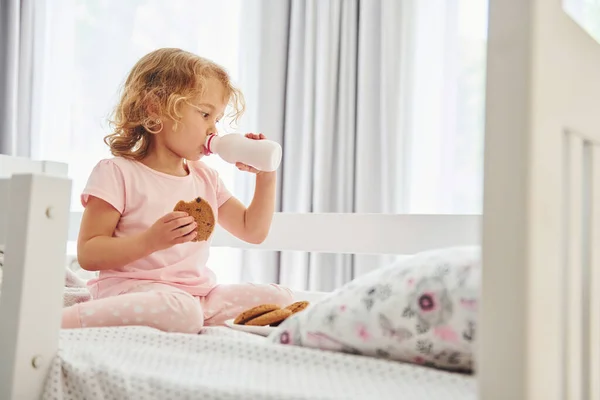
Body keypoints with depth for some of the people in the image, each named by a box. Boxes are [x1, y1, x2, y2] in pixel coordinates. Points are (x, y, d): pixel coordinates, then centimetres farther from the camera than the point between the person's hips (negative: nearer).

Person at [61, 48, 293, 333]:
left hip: (198, 293, 7)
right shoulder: (118, 173, -5)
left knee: (279, 297, -5)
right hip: (133, 291, -7)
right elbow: (88, 254, -9)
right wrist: (150, 241, -23)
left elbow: (253, 231, 23)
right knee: (180, 310, -40)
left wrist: (266, 176, 12)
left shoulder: (206, 178, 17)